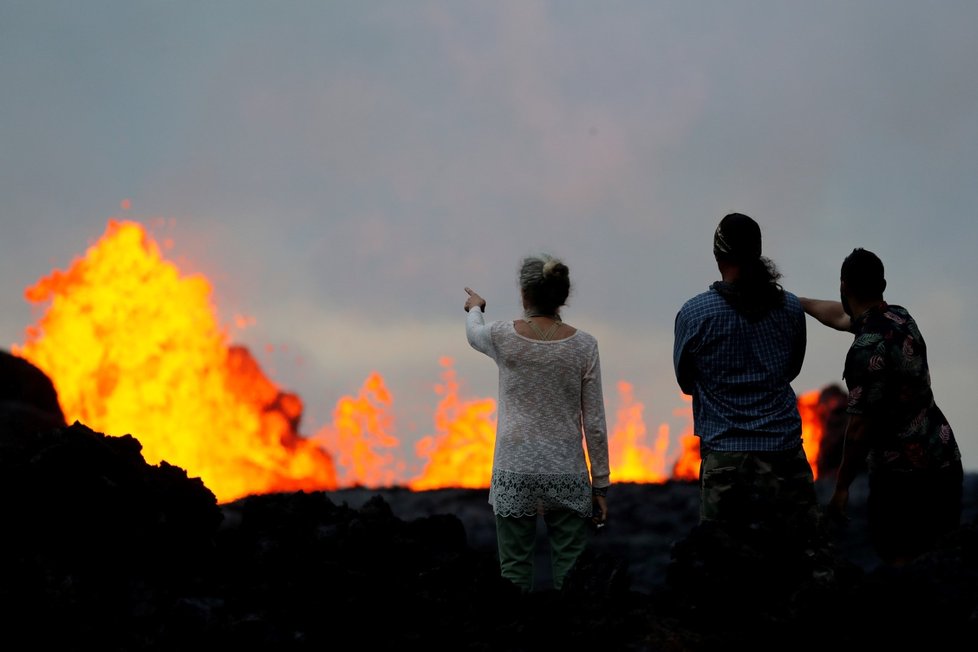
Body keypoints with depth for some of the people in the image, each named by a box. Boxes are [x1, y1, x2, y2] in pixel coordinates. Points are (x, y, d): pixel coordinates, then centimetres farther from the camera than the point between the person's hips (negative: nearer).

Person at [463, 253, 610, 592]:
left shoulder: (503, 336, -3)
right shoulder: (583, 345, -3)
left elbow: (473, 333, 24)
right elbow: (594, 423, -1)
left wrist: (475, 309, 46)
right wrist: (600, 484, 6)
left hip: (514, 472, 0)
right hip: (567, 473, 0)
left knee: (515, 573, 5)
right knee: (570, 575, 4)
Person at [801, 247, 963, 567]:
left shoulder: (868, 348, -19)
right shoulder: (900, 317, 8)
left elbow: (860, 425, -18)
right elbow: (841, 316, 27)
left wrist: (841, 487, -9)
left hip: (903, 473, -8)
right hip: (943, 460, 8)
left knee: (903, 566, -2)